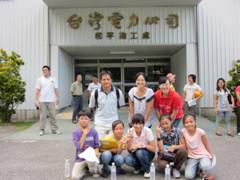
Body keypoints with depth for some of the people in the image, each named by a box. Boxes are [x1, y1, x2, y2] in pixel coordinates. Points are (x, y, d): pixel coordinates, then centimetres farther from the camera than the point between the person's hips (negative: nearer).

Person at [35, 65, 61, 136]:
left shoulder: (53, 79, 6)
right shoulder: (40, 79, 4)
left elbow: (56, 90, 7)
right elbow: (37, 90, 2)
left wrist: (57, 98, 4)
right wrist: (36, 100, -4)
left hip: (51, 101, 1)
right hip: (42, 101, 0)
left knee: (52, 115, 5)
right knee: (42, 116, 4)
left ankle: (54, 129, 13)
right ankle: (42, 130, 12)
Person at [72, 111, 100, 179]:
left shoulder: (94, 132, -5)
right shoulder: (76, 132, -7)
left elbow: (97, 146, -2)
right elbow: (79, 147, -18)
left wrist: (96, 152, -22)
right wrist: (85, 134, -22)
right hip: (80, 159, 0)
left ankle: (94, 170, 0)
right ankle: (84, 169, 14)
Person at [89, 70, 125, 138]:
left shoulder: (118, 92, -7)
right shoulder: (95, 93, -9)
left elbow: (120, 105, 10)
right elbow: (92, 107, 6)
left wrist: (112, 112, 9)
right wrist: (101, 113, 6)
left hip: (114, 123, 1)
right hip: (100, 123, -1)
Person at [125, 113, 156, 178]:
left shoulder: (147, 131, -22)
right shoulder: (130, 131, -14)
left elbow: (154, 149, -17)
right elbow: (129, 150, -11)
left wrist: (143, 145, -32)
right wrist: (129, 141, -30)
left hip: (148, 152, -2)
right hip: (136, 153, 2)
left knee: (139, 152, -34)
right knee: (128, 160, -28)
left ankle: (147, 170, -6)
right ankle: (138, 166, 7)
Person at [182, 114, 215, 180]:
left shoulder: (200, 132, -17)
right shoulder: (183, 131, -11)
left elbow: (206, 145, -3)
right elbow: (185, 146, 3)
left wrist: (211, 156, 4)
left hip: (203, 155, -2)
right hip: (192, 157, 2)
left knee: (205, 166, -36)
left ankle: (203, 172, 2)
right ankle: (196, 166, 16)